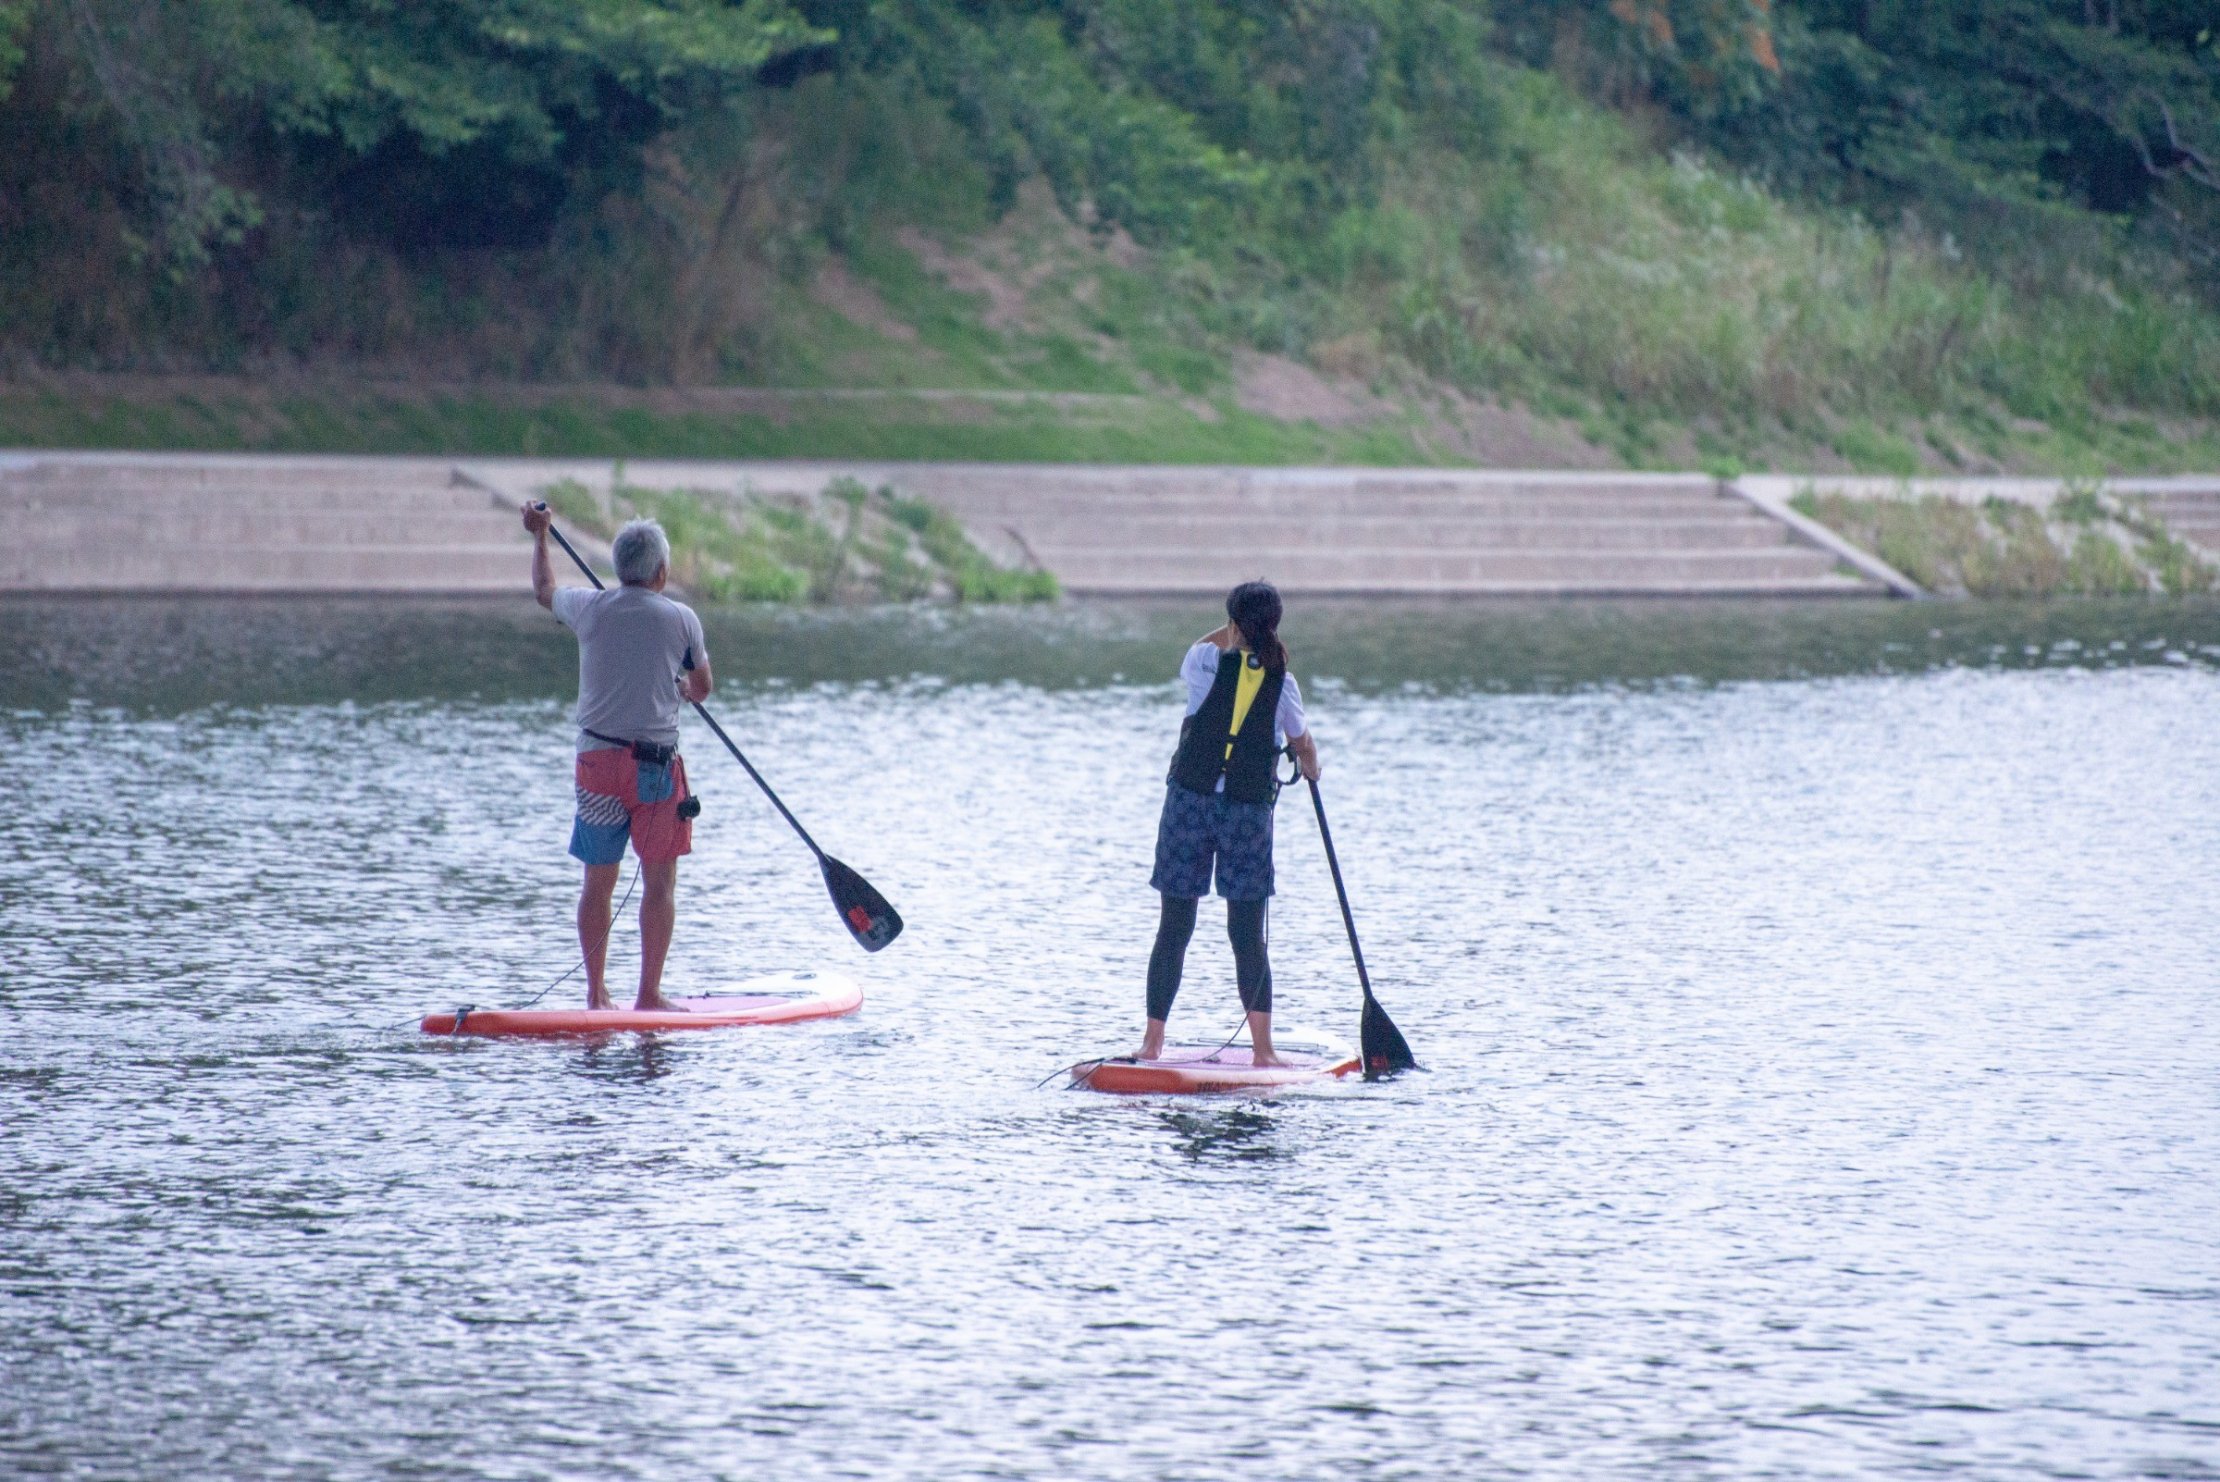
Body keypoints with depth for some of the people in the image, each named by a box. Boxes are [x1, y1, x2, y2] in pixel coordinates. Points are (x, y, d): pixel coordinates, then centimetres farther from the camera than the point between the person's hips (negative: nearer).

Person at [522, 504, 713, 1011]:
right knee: (659, 881, 2)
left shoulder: (588, 608, 2)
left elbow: (544, 590, 25)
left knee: (598, 881, 9)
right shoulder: (681, 619, -4)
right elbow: (701, 690, 11)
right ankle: (649, 993, -1)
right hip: (656, 764, -3)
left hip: (597, 760, 3)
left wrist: (539, 537, 43)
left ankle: (596, 992, 11)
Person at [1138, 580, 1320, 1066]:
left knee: (1174, 928, 6)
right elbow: (1304, 745, 15)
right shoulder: (1282, 684, -2)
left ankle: (1153, 1041, 8)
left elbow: (1188, 661, 23)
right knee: (1248, 934, 5)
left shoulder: (1208, 663, -4)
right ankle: (1263, 1049, 1)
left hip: (1189, 802, 0)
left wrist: (1234, 631, 23)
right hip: (1249, 812, 0)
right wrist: (1311, 770, 36)